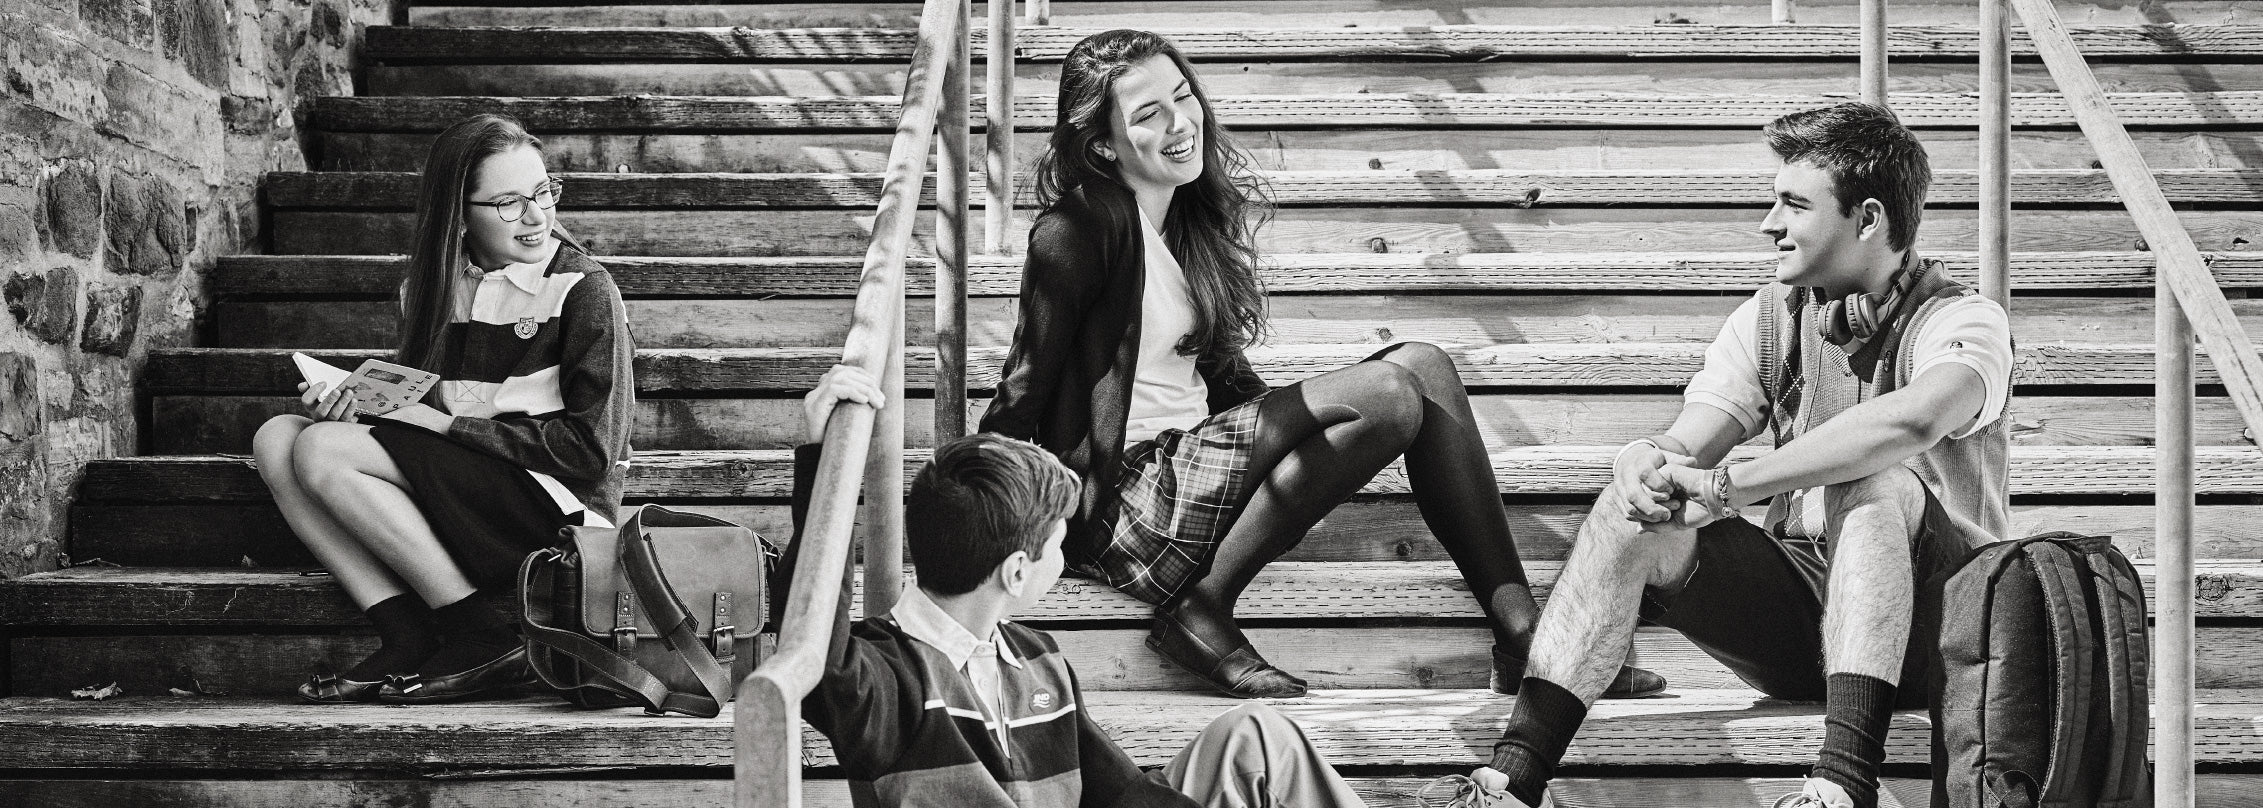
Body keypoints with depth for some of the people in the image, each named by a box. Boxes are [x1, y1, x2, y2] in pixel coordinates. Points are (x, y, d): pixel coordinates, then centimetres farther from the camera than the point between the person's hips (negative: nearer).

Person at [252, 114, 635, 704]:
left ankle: (483, 641, -16)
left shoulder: (582, 290, -6)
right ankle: (407, 640, -17)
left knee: (324, 451, -20)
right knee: (276, 439, -8)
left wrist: (447, 425, -13)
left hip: (558, 509, -7)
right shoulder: (431, 288, 12)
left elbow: (592, 449, -12)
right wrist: (353, 403, -6)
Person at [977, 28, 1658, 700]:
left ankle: (1522, 632, -9)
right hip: (1123, 499, -9)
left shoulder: (1189, 216, 15)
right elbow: (1024, 393, -11)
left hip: (1191, 457, 9)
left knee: (1425, 367, -4)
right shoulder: (1075, 232, -12)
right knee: (1390, 395, -21)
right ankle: (1200, 612, -17)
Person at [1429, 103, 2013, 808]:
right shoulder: (1771, 318, 6)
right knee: (1637, 511, -19)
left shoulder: (1964, 322, -11)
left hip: (1928, 624, -4)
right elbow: (1685, 446, -6)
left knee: (1874, 482, -34)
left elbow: (1913, 419, -36)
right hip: (1799, 613, 5)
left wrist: (1726, 486, -38)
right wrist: (1645, 461, -33)